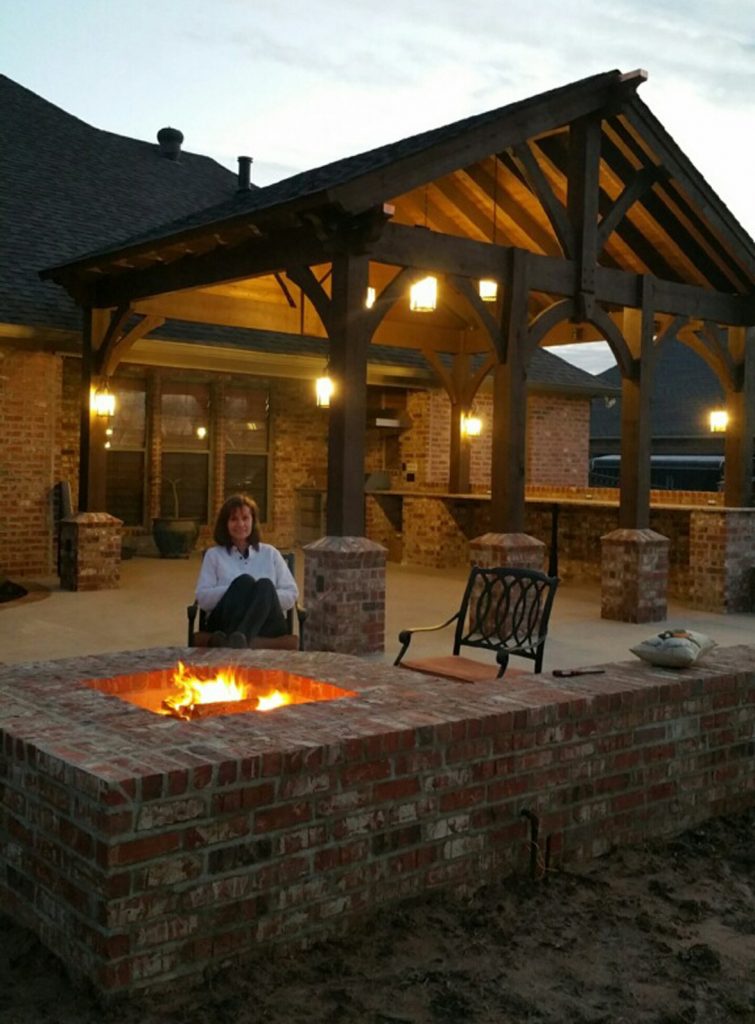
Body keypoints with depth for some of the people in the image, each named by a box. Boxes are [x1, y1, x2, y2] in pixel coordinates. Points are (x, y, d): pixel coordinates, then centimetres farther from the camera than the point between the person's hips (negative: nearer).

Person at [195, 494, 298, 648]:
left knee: (265, 584, -31)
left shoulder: (270, 553, 22)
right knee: (244, 581, -30)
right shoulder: (213, 555, 19)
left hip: (267, 623, 1)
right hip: (226, 622, -1)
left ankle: (238, 638, -60)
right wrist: (239, 589, -8)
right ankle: (235, 640, -58)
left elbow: (291, 595, 14)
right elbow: (203, 599, 6)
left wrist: (263, 593, -6)